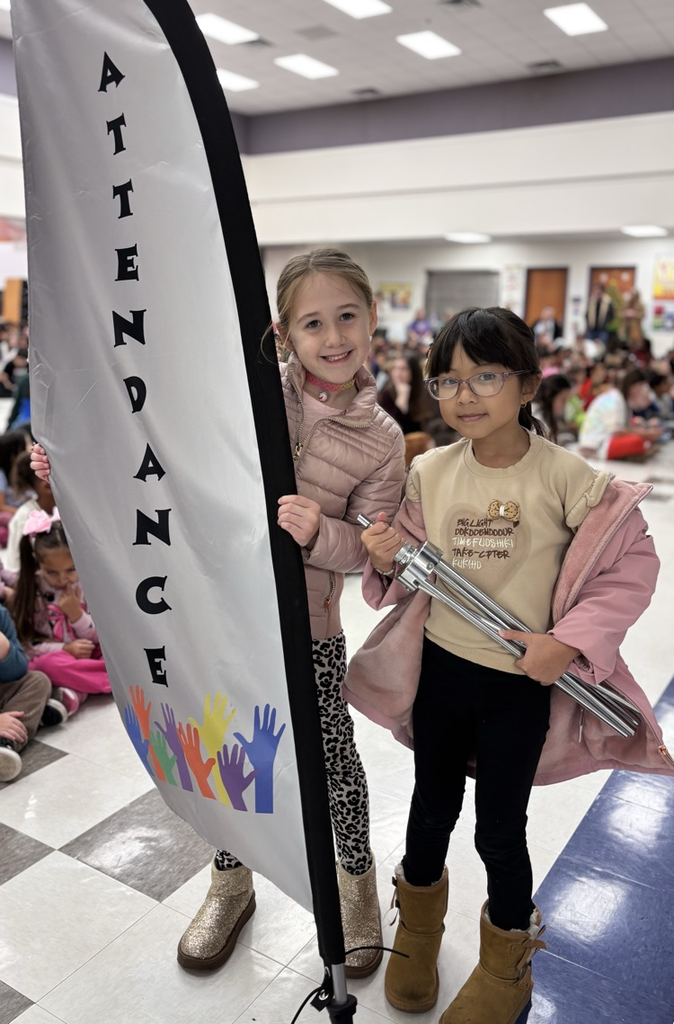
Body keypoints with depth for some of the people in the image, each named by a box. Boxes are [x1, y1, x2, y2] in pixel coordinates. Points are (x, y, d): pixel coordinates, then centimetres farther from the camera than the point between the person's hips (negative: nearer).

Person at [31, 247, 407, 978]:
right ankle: (231, 884, 46)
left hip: (305, 631, -1)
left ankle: (356, 881, 44)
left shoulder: (382, 441, -7)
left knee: (330, 760, 14)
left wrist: (318, 533, -27)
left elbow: (369, 548, -6)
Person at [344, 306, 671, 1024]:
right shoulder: (429, 472, -6)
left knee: (499, 830, 13)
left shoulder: (565, 476, -15)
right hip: (438, 669, 3)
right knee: (432, 808, 21)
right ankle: (417, 934, 50)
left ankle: (506, 966, 43)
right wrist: (389, 559, -18)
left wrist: (570, 641, -19)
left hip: (523, 683, -3)